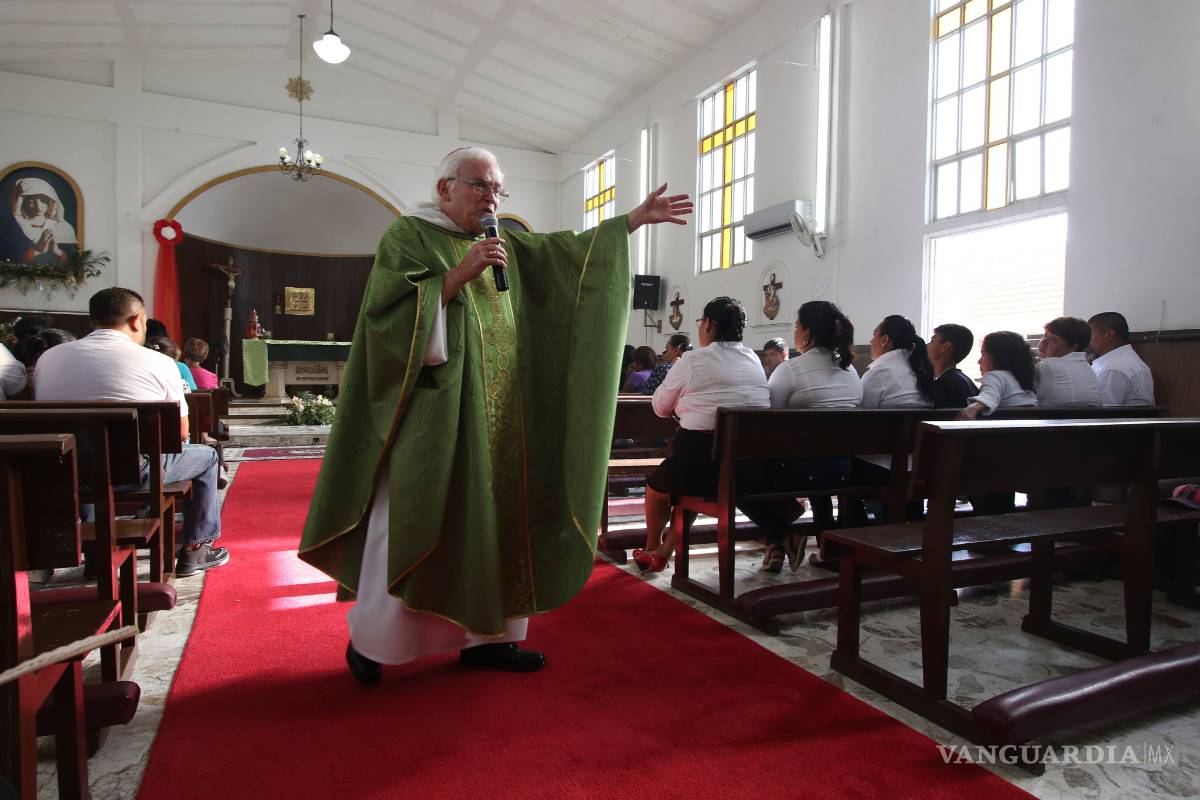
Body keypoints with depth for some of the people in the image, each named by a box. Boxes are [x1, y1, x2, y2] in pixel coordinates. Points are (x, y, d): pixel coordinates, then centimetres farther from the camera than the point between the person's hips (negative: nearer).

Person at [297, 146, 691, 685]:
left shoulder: (507, 246, 18)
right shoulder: (407, 236, -1)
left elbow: (571, 251, 15)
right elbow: (390, 309, -14)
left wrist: (635, 218, 8)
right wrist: (459, 274, -18)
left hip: (496, 419, 7)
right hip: (432, 414, -6)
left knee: (491, 521, 7)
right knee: (410, 524, -2)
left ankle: (484, 636, 18)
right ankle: (369, 638, 16)